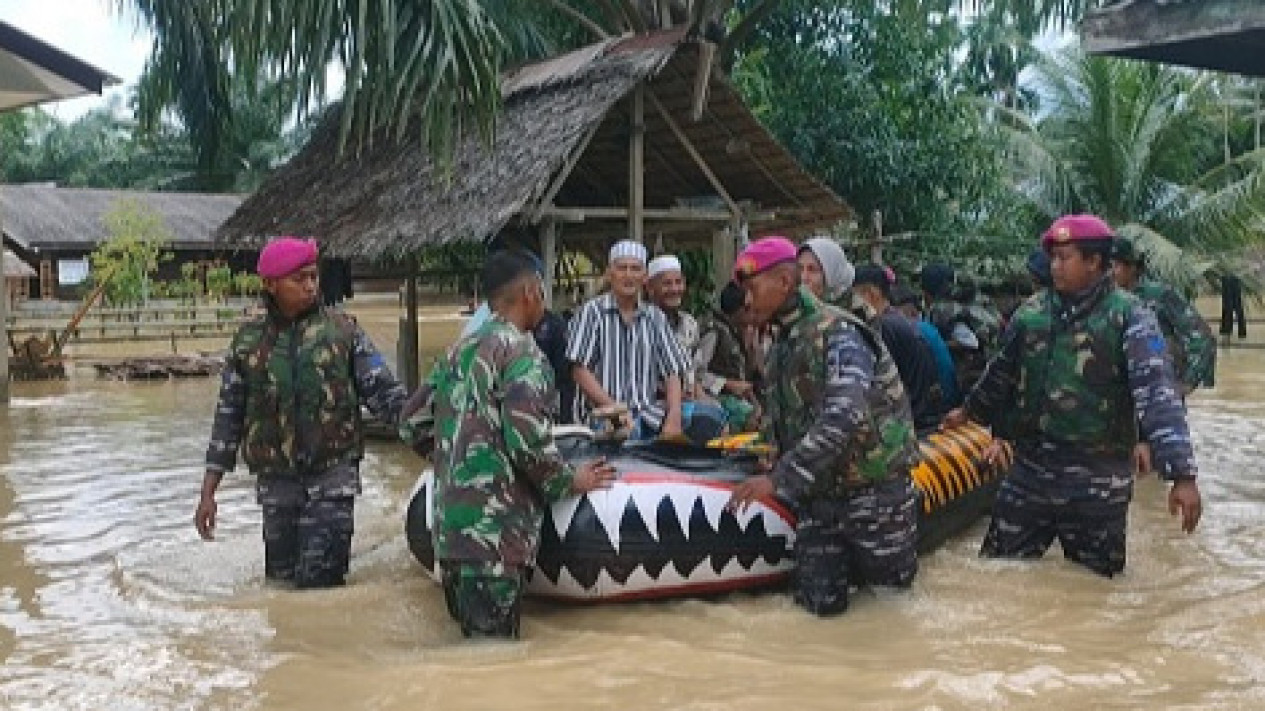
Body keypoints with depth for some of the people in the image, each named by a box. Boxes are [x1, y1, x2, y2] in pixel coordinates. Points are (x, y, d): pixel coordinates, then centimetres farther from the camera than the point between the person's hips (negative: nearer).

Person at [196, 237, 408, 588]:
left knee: (321, 585, -8)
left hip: (332, 480, -2)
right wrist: (208, 493, 6)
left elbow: (383, 391, -3)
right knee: (280, 581, 10)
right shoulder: (248, 341, 5)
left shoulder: (342, 331, -1)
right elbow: (228, 417, 9)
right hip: (276, 484, 3)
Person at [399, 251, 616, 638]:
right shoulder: (521, 352, -10)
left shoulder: (458, 350, 14)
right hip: (494, 533, -8)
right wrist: (569, 482, -3)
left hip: (449, 530, 8)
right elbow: (529, 442, -20)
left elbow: (413, 424, 18)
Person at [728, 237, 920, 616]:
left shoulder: (836, 331, -19)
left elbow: (843, 418, -32)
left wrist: (777, 478, -33)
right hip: (818, 490, 7)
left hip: (874, 483, -6)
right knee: (820, 602, 5)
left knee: (889, 580, 10)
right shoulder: (781, 345, 9)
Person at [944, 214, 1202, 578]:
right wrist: (971, 410, 36)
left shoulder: (1128, 316, -10)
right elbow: (1002, 372, 22)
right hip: (1030, 470, 4)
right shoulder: (1032, 312, 5)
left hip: (1098, 481, -4)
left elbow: (1157, 392, -19)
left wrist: (1182, 474, -28)